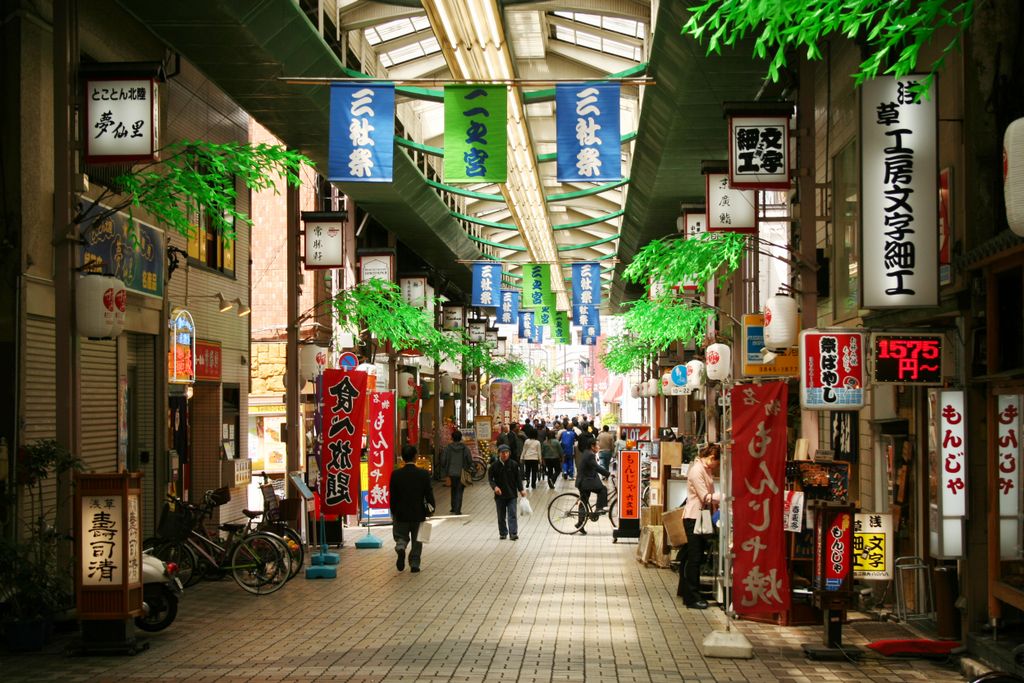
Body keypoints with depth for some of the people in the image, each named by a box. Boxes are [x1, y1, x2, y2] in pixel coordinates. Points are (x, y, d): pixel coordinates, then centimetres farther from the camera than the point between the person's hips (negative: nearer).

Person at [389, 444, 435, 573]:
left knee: (401, 537, 15)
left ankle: (400, 548, -15)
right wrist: (431, 509, 8)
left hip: (401, 514, 0)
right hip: (418, 514, 0)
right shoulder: (424, 474, -11)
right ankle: (414, 564, 14)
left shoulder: (396, 474, -9)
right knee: (416, 542, 14)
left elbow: (393, 496, -3)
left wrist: (393, 513, 9)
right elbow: (429, 494, -6)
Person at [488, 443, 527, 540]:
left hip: (511, 494, -1)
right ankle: (503, 533, 22)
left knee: (512, 514, -8)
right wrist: (495, 487, -17)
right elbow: (490, 478, 1)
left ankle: (513, 533, -11)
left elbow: (518, 478, 2)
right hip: (499, 495, 1)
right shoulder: (495, 465, -3)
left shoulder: (514, 464, -2)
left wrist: (521, 490, -7)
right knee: (501, 516, 10)